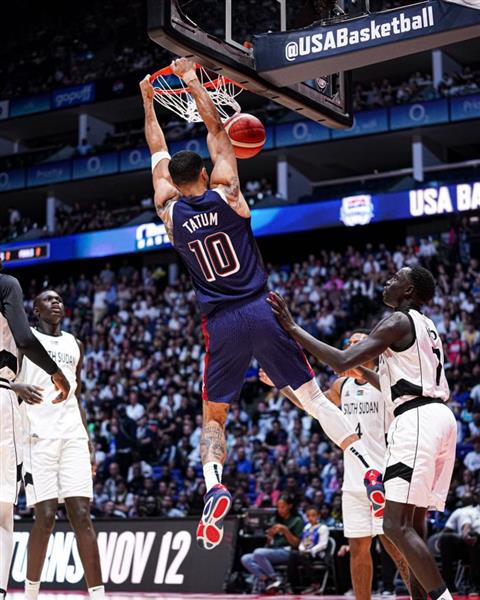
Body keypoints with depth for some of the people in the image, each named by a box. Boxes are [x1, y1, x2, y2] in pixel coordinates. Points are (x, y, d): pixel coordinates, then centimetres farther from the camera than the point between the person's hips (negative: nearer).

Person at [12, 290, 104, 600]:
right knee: (46, 516, -9)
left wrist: (88, 438, 15)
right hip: (38, 435, -4)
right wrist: (18, 388, -20)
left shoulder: (74, 344, 22)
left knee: (82, 515, -5)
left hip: (73, 436, 4)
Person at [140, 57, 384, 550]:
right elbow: (216, 132, 12)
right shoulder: (225, 194, 0)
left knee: (212, 415, 13)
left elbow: (158, 153, 18)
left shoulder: (170, 212, 3)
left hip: (221, 325, 0)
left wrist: (148, 101, 29)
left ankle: (214, 487, -10)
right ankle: (370, 469, -6)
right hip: (261, 311, 0)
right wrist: (193, 84, 21)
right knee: (313, 396, 3)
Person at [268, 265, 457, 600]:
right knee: (413, 524, 10)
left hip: (417, 421, -10)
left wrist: (293, 328, -8)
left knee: (396, 525, -12)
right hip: (439, 417, 10)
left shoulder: (399, 321, -5)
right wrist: (366, 374, 31)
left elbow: (342, 361, -14)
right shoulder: (426, 328, 24)